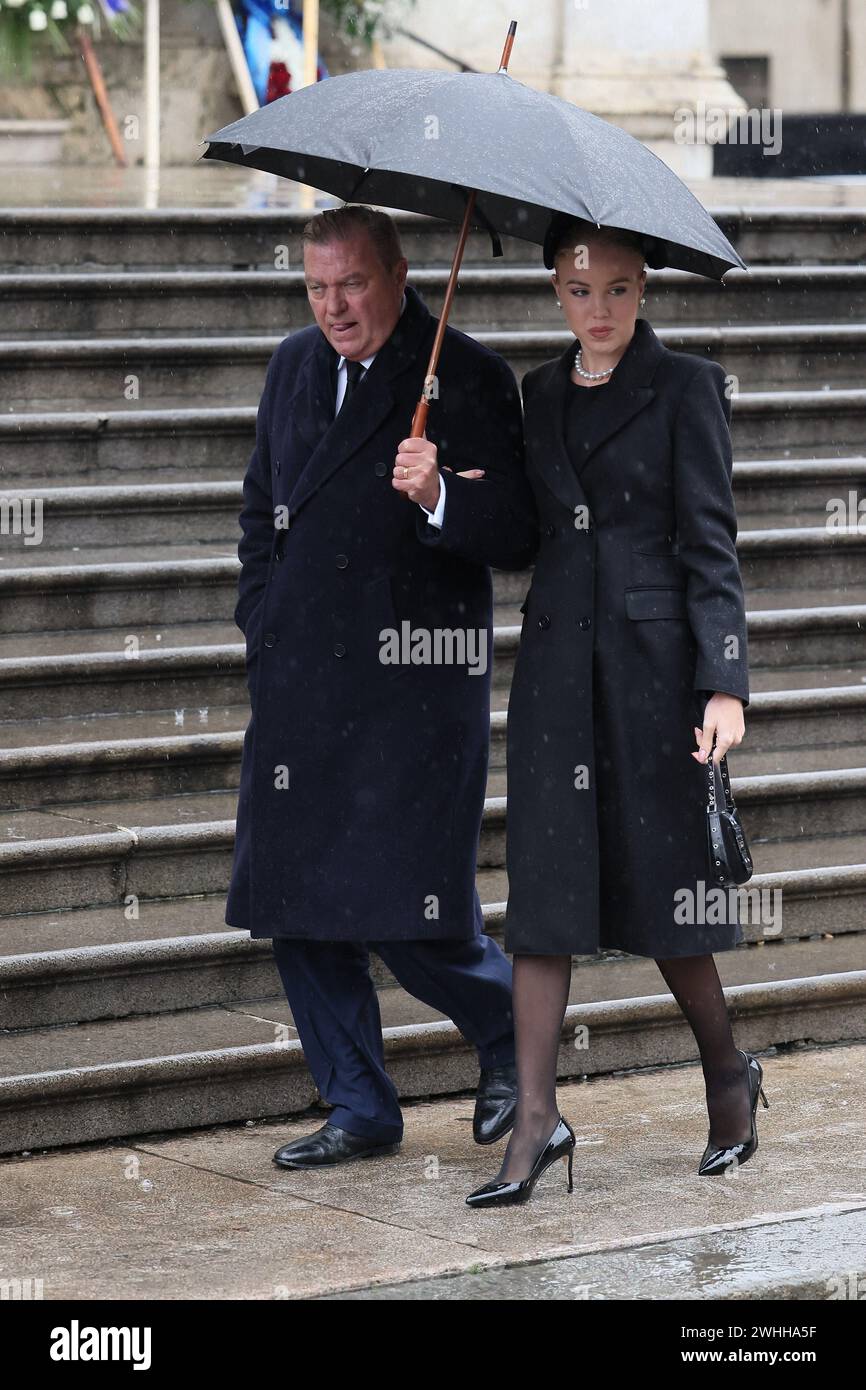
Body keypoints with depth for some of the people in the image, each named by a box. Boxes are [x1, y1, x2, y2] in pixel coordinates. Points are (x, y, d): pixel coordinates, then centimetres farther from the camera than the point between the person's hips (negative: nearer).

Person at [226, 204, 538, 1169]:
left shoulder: (469, 379, -7)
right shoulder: (294, 368, 13)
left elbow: (519, 539, -10)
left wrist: (440, 497, -28)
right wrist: (262, 619, 17)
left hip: (418, 689, -6)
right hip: (300, 683, 6)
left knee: (406, 913, -8)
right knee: (294, 900, 6)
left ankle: (507, 1035, 22)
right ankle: (360, 1111, 19)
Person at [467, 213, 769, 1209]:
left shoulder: (685, 389, -2)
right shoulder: (540, 397, 13)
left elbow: (711, 545, -6)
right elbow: (529, 531, 15)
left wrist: (724, 682, -16)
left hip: (652, 657, -4)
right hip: (557, 660, 4)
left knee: (656, 877, 2)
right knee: (545, 879, -2)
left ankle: (727, 1073, 25)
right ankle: (536, 1117, -1)